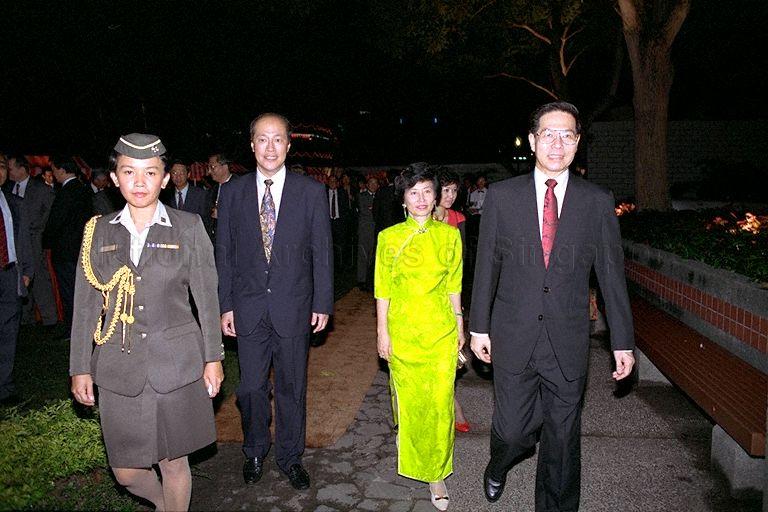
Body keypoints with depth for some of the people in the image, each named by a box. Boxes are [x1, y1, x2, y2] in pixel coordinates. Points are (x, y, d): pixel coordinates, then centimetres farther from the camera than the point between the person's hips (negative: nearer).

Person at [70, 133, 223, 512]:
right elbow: (86, 305, 7)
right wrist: (80, 368, 7)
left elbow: (206, 297, 0)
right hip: (118, 367, 2)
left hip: (176, 364, -2)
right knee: (125, 471, 11)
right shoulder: (98, 231, 4)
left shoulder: (188, 228, -2)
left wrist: (213, 357, 0)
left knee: (174, 463, 10)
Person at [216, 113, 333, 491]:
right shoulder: (232, 193, 2)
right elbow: (224, 254, 5)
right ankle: (255, 451, 36)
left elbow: (322, 252, -1)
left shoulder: (311, 191, -3)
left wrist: (322, 303, -3)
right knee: (251, 386, 12)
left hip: (293, 306, -1)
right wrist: (225, 305, 2)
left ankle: (289, 455, 31)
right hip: (248, 307, 1)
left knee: (292, 386, 12)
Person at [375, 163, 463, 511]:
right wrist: (382, 332, -1)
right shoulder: (389, 237, -3)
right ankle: (410, 458, 39)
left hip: (441, 331, 1)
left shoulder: (449, 235, 1)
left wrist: (459, 325, 10)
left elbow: (453, 286, 8)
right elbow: (382, 290, 0)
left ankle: (436, 472, 16)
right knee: (408, 399, 12)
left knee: (440, 401, 0)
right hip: (402, 330, 0)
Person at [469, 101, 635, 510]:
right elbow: (486, 265, 3)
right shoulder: (501, 196, -1)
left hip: (569, 342, 1)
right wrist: (478, 326, 3)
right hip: (513, 336, 0)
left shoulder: (598, 202, 0)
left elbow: (612, 274, 3)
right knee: (512, 430, 6)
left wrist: (623, 342, 4)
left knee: (563, 437, 11)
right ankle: (498, 466, 42)